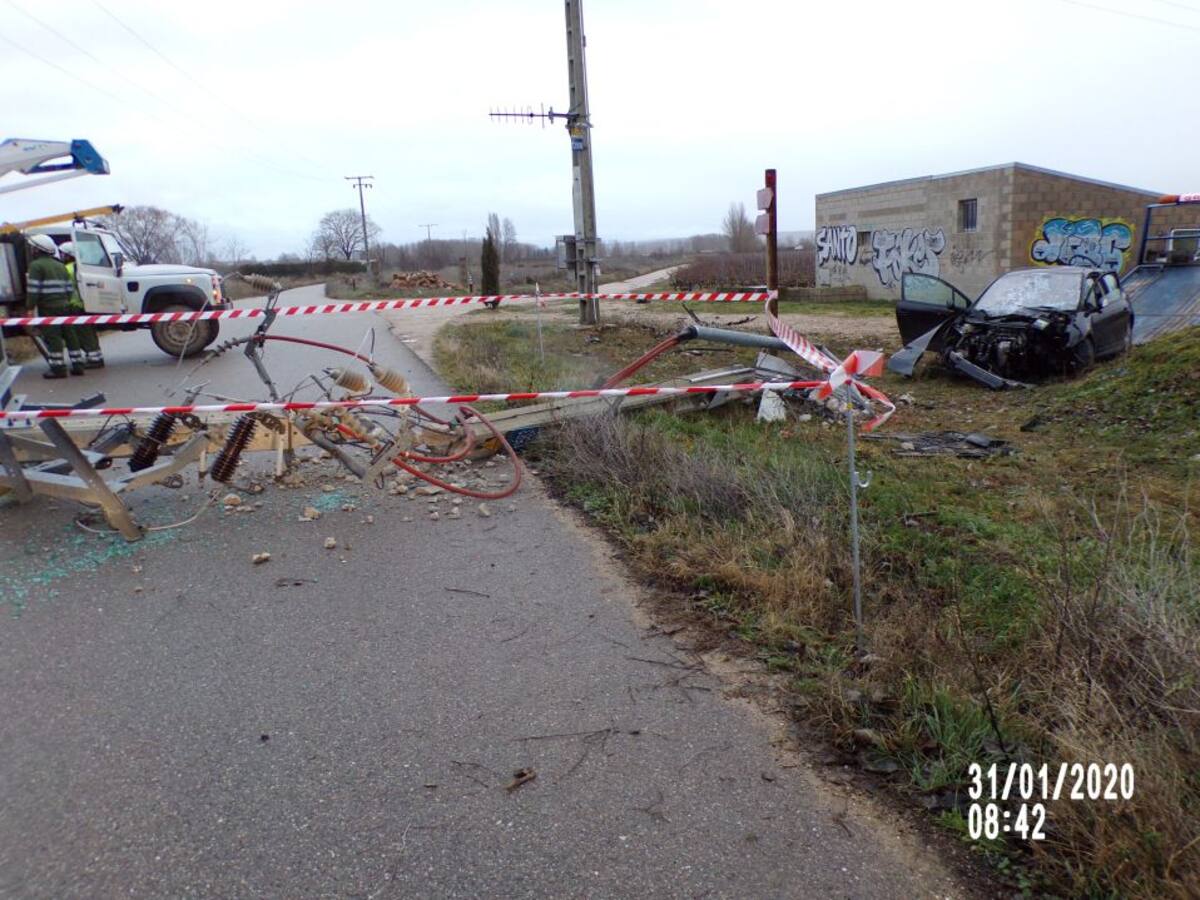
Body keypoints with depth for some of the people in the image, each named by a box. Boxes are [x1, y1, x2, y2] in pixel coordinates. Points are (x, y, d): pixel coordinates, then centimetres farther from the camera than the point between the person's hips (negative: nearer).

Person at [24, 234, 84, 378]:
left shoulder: (36, 265, -7)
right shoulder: (60, 266, 18)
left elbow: (33, 290, -14)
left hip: (48, 308, -7)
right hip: (64, 306, 7)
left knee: (52, 338, -6)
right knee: (69, 335, 9)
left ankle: (58, 369, -7)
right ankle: (77, 365, 11)